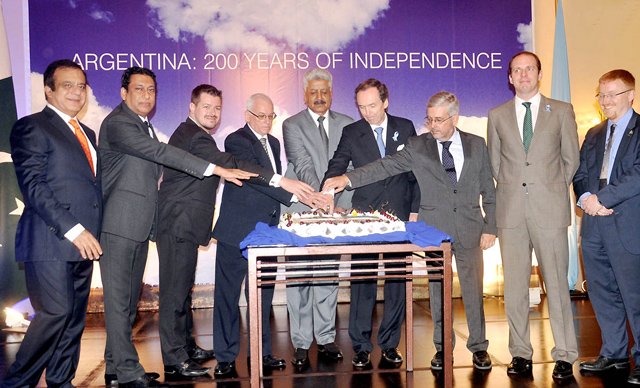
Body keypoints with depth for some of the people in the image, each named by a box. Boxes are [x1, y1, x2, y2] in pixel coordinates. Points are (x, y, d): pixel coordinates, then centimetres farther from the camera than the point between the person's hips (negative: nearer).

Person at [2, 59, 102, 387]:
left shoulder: (87, 134, 20)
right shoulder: (31, 127, -3)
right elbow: (32, 186, -13)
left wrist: (90, 233, 8)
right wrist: (72, 229, -19)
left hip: (82, 242, 7)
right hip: (50, 241, -7)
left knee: (74, 319, 9)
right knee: (56, 314, -9)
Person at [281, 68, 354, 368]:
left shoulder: (346, 124, 10)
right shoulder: (292, 125, 0)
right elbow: (303, 168, -12)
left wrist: (342, 206, -7)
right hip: (302, 211, -3)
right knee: (299, 278, 1)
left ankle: (326, 338, 21)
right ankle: (301, 344, 11)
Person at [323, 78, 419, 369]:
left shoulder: (405, 128, 6)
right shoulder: (351, 133, 3)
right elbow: (336, 168, -4)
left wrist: (414, 210, 4)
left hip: (400, 217, 1)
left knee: (397, 281, 6)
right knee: (362, 281, -1)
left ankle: (389, 343, 20)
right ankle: (361, 346, 11)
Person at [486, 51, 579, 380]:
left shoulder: (562, 112, 8)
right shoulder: (497, 116, 11)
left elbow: (571, 159, 11)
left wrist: (554, 190, 9)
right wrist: (511, 190, 8)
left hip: (549, 209, -1)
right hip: (511, 211, 2)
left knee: (556, 283, 0)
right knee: (515, 286, 4)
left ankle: (565, 356, 12)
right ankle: (521, 354, 15)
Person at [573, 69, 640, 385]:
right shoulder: (593, 134, 18)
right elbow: (579, 175, 14)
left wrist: (602, 198, -14)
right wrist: (585, 198, -6)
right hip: (594, 226, 6)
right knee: (602, 294, 13)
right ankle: (613, 354, 26)